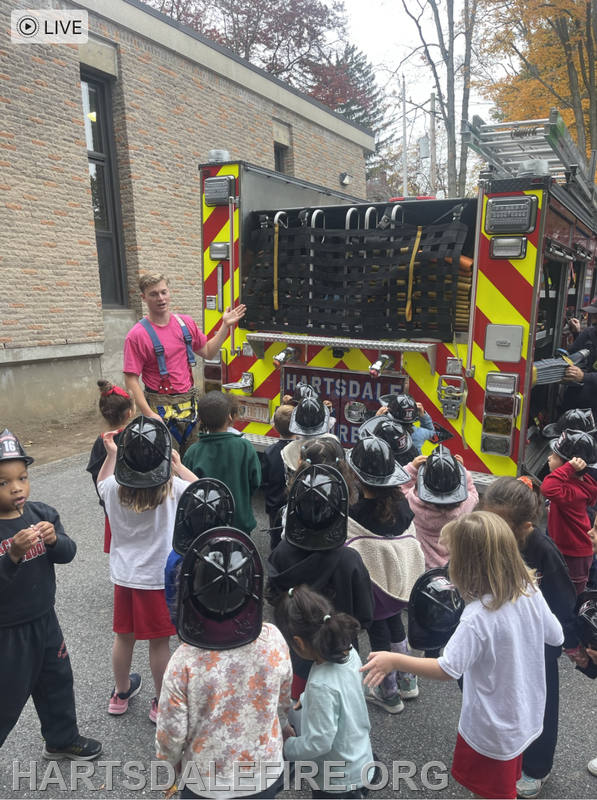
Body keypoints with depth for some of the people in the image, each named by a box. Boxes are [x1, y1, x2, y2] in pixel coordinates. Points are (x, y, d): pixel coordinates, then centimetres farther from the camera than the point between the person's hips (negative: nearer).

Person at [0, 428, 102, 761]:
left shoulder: (42, 513, -7)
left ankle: (62, 740, 48)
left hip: (45, 619, 6)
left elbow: (68, 553, -9)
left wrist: (54, 539, -29)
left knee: (57, 682, 24)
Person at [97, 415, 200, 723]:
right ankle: (161, 703, 29)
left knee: (123, 637, 21)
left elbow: (101, 483, 14)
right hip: (159, 578, -4)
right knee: (159, 642, 12)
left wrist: (110, 454, 6)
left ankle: (121, 693, 43)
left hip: (124, 575, 4)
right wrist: (179, 466, 0)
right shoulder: (172, 488, -21)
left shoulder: (114, 487, -11)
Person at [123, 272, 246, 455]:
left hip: (190, 402, 5)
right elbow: (131, 380, -14)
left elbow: (208, 352, 18)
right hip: (161, 406, -5)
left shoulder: (186, 323, 5)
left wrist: (225, 325, 9)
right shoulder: (137, 335, -12)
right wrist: (149, 414, -22)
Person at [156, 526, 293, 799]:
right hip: (266, 774, 2)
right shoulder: (273, 641, -22)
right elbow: (283, 700, -4)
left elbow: (172, 733, -16)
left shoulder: (185, 661, -30)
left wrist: (169, 758, 7)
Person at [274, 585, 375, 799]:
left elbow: (319, 743, -27)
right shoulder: (348, 653, -15)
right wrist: (305, 700, 5)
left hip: (338, 779, -6)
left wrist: (285, 746, -12)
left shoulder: (322, 685, -37)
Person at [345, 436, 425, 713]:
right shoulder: (403, 505, -12)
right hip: (401, 576, 5)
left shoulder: (353, 514, -27)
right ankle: (407, 682, 43)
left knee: (378, 632, 15)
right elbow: (411, 539, -1)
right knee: (395, 623, 27)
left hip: (373, 579, -5)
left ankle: (389, 695, 34)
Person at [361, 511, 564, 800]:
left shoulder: (478, 617, -34)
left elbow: (447, 670, -29)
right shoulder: (531, 592, -15)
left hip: (492, 729, -6)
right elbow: (556, 637, 0)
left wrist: (394, 660, -21)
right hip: (525, 716, 6)